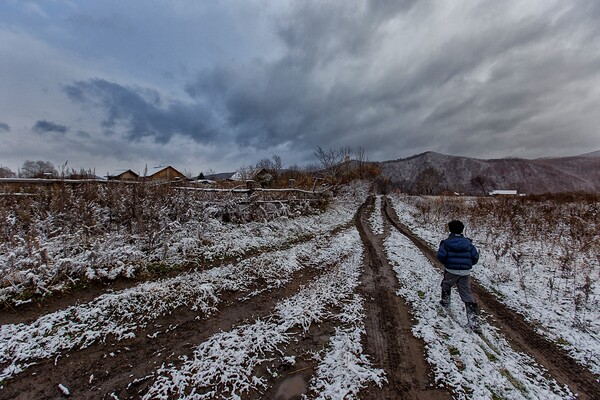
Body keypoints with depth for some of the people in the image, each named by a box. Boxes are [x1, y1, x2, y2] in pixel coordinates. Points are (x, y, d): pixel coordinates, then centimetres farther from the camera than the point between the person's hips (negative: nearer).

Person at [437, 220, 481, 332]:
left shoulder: (446, 242, -8)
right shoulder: (468, 243, 2)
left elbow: (441, 256, -14)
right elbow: (475, 257, 4)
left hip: (451, 271, -3)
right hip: (465, 273, 3)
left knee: (446, 285, 27)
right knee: (467, 294, 4)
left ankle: (445, 301, 41)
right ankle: (473, 319, 0)